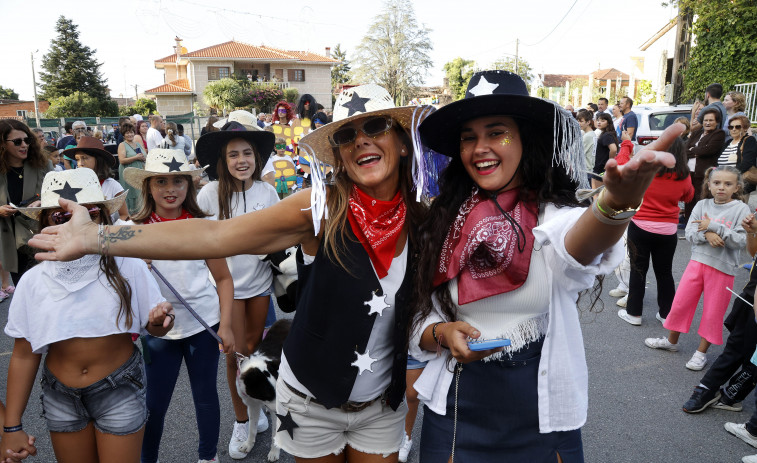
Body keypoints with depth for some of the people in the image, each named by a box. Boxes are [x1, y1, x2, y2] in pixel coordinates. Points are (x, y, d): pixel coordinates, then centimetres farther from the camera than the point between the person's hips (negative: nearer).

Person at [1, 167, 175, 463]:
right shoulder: (34, 281, -7)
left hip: (120, 392, -2)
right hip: (61, 397, 2)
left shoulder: (127, 267, -13)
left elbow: (153, 327, -6)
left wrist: (159, 321, -31)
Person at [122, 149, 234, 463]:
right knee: (154, 403, 9)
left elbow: (223, 278, 0)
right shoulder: (134, 230, -3)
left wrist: (225, 325, -6)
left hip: (203, 324, 0)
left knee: (205, 394, 14)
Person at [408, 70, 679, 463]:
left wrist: (615, 204, -57)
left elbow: (577, 244, -36)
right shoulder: (446, 222, -4)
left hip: (541, 419, -1)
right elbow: (419, 325, 1)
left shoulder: (552, 216, -11)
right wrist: (443, 334, -20)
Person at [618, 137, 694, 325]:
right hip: (667, 231, 2)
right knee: (664, 272, 15)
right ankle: (666, 314, 24)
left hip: (640, 227, -2)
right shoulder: (684, 176, -6)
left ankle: (634, 313, 14)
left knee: (638, 270, 8)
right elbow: (688, 197, 14)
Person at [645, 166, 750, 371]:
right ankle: (672, 341, 30)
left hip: (723, 268, -3)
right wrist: (707, 235, -22)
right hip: (698, 261, 3)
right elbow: (690, 233, -4)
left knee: (713, 313, 7)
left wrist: (713, 226, -19)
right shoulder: (702, 205, 3)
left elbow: (740, 241, -15)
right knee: (680, 303, 9)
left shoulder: (741, 209, -6)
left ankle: (701, 352, 23)